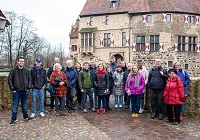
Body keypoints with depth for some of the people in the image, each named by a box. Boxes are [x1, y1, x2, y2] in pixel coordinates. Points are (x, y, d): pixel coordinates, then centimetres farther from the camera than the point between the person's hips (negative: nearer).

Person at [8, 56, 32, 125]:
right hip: (16, 91, -2)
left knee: (24, 105, 15)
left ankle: (25, 116, 27)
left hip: (25, 91, 2)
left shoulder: (27, 70, 4)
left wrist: (29, 87, 1)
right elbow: (9, 80, -3)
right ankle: (13, 119, 14)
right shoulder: (13, 70, -4)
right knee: (15, 106, 3)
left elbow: (29, 79, 9)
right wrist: (12, 88, -7)